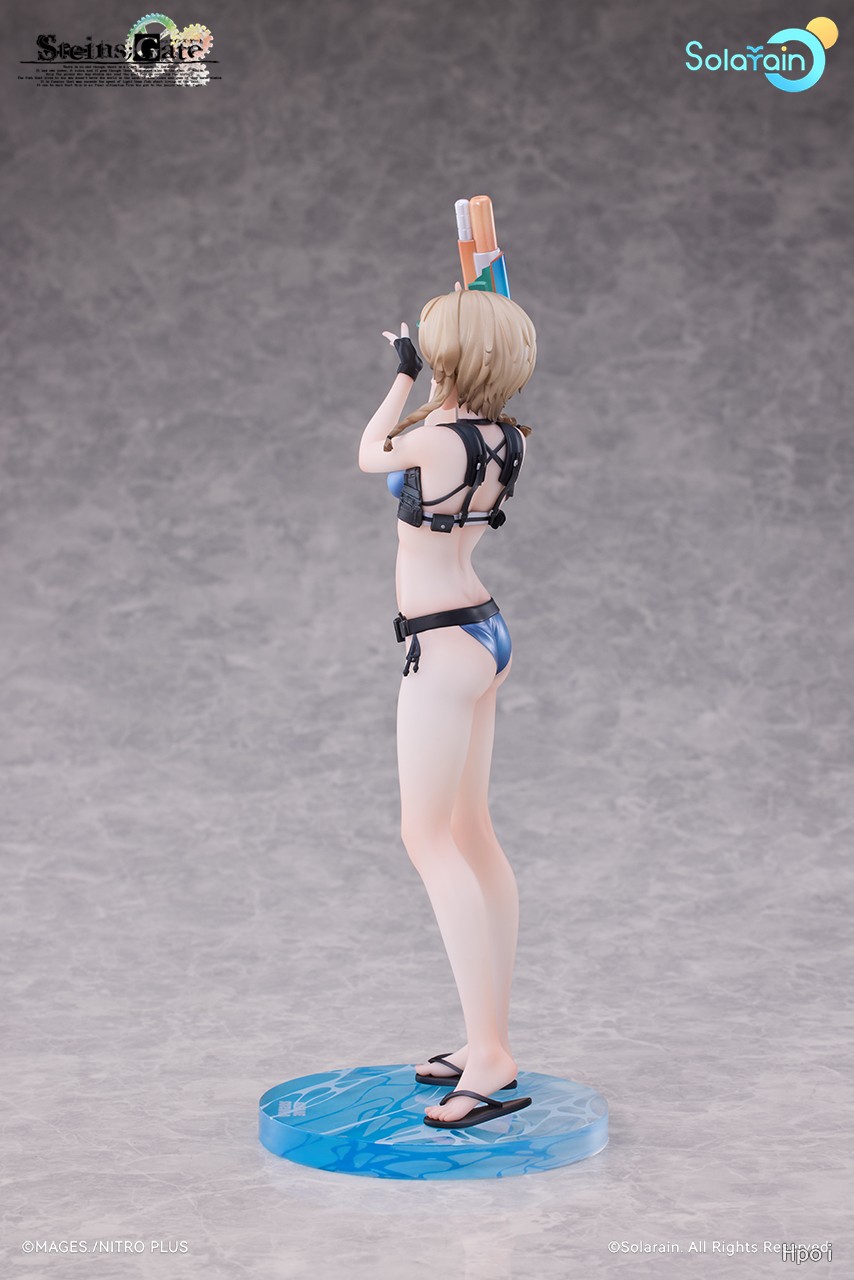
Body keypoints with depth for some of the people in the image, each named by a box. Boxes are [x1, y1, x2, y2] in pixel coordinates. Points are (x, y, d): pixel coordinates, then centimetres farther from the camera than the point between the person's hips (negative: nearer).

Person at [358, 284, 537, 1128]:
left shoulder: (436, 442, -21)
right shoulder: (500, 437, 3)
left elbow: (371, 453, 1)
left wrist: (403, 374, 13)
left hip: (445, 643, -9)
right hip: (479, 630, 9)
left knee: (430, 840, -9)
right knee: (471, 837, 12)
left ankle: (488, 1057, -13)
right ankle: (488, 1041, 18)